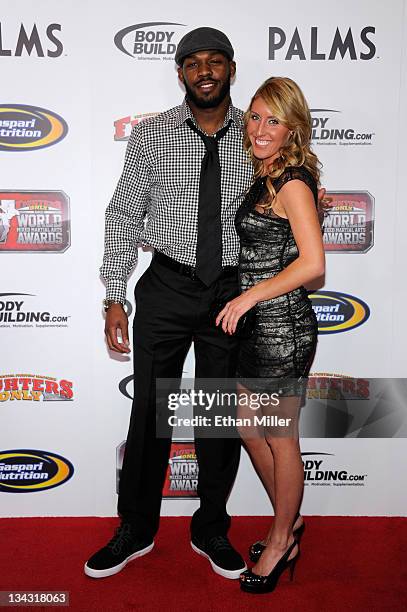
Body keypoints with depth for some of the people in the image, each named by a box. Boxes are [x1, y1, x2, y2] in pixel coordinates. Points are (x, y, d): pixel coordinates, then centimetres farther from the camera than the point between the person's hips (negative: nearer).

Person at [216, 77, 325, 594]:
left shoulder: (293, 183, -14)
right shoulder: (265, 177, 12)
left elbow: (313, 263, -23)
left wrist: (251, 295, -20)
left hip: (282, 328, -9)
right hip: (257, 325, 9)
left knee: (281, 441, 8)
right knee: (250, 430, 19)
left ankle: (282, 541, 30)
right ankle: (289, 522, 40)